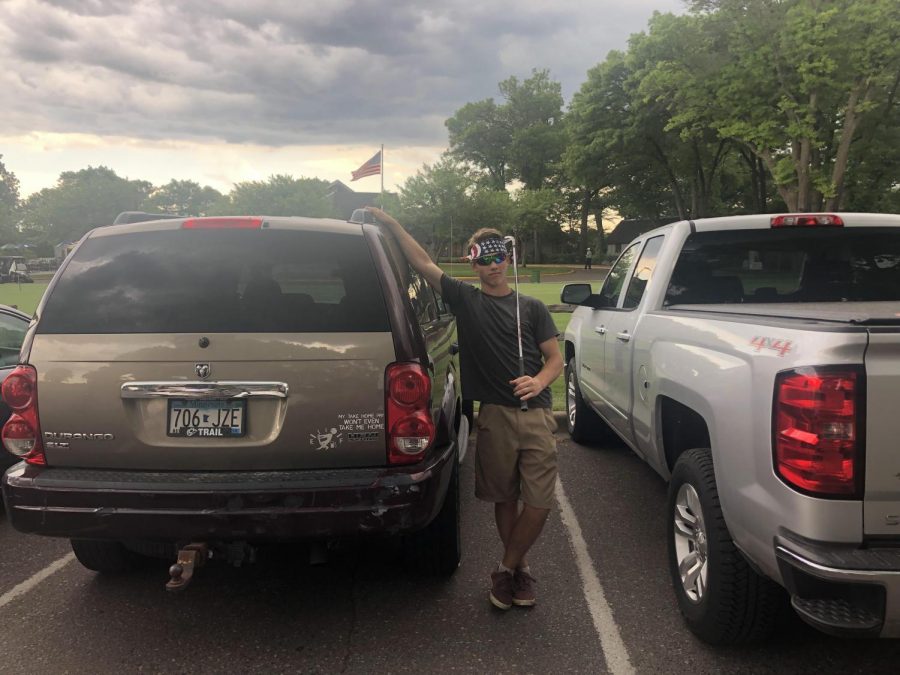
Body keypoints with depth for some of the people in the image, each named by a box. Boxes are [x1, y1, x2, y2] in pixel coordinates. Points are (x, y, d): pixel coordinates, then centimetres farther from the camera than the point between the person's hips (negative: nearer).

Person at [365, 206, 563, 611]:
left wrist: (538, 381, -14)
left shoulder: (532, 308, 9)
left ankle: (507, 568, 15)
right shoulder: (466, 300, 7)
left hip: (536, 415, 1)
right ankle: (518, 569, 28)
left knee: (539, 501, -4)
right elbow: (423, 263, 2)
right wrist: (391, 224, -3)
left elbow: (555, 358, 6)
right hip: (494, 415, 0)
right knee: (504, 498, 9)